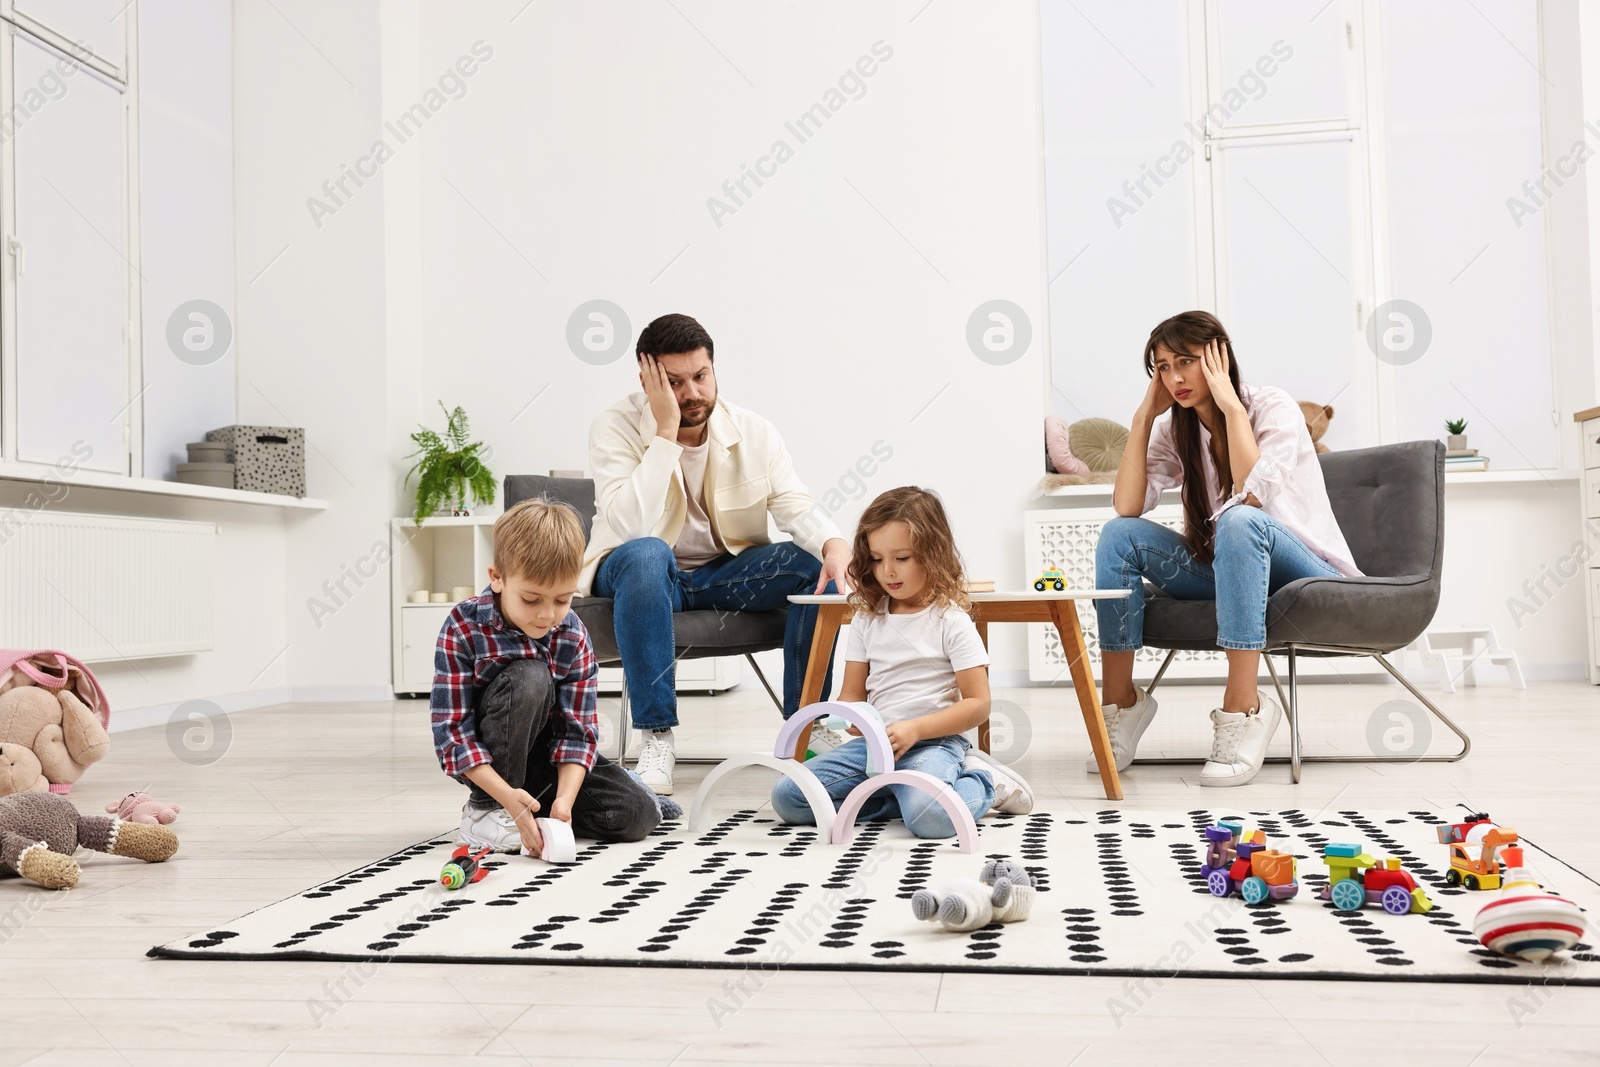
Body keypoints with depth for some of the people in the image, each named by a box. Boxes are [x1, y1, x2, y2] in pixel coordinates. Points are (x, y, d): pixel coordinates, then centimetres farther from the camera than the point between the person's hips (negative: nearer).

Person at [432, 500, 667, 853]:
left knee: (637, 814, -16)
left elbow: (577, 730, -12)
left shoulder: (573, 637, -12)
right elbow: (452, 730, -22)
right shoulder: (463, 628, -21)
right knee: (529, 677, -33)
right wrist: (506, 795, -35)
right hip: (490, 763, -3)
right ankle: (485, 809, -17)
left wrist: (564, 800, -29)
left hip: (548, 757, 3)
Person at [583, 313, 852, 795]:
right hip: (644, 573, -4)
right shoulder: (617, 427, -15)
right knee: (646, 554, -39)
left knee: (818, 564, -20)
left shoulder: (753, 431, -3)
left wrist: (834, 543, -36)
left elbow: (796, 505, -13)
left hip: (725, 573, 4)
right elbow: (629, 528, -29)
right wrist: (666, 431, -29)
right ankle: (656, 739, -34)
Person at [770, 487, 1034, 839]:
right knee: (786, 797, -12)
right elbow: (852, 694, 12)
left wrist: (915, 729, -18)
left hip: (934, 742, -5)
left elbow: (978, 703, -7)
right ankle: (905, 792, -3)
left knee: (930, 815, -37)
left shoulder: (950, 620, -3)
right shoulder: (867, 618, 11)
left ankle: (986, 783, -1)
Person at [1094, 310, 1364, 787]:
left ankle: (1243, 708, -38)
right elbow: (1126, 507, -12)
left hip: (1309, 577, -5)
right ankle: (1119, 700, -14)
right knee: (1119, 535, -14)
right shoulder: (1177, 429, 3)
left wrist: (1230, 404, -25)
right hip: (1229, 569, 6)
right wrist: (1144, 415, -11)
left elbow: (1251, 495, -30)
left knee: (1239, 522, -37)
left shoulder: (1273, 407, -12)